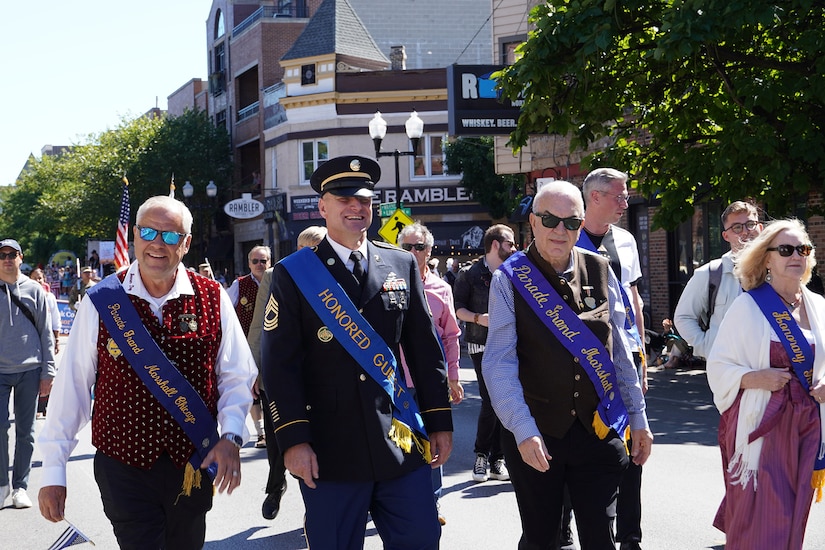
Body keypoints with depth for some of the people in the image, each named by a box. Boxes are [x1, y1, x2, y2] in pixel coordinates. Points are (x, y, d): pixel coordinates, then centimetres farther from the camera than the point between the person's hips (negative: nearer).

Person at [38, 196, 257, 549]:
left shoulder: (212, 299, -1)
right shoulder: (102, 302, -5)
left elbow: (236, 376, 4)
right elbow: (72, 385, -3)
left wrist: (231, 436, -12)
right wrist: (53, 471, -3)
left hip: (194, 466, 2)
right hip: (123, 467, -2)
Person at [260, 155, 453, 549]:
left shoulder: (402, 266, 9)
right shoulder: (293, 274, 0)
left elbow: (426, 349, 10)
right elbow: (280, 363, -6)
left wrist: (439, 421, 7)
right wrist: (293, 439, -13)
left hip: (402, 442, 3)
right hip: (329, 451, -3)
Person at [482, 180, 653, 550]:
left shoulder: (599, 271, 4)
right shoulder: (509, 279, -6)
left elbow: (619, 350, 10)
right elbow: (499, 364, -13)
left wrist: (638, 417, 11)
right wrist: (523, 431, -22)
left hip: (599, 430, 2)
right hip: (536, 436, -2)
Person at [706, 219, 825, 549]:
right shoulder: (747, 307, -5)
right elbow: (718, 366, -4)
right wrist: (754, 378, -20)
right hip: (761, 423, -4)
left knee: (793, 518, 10)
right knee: (760, 523, -7)